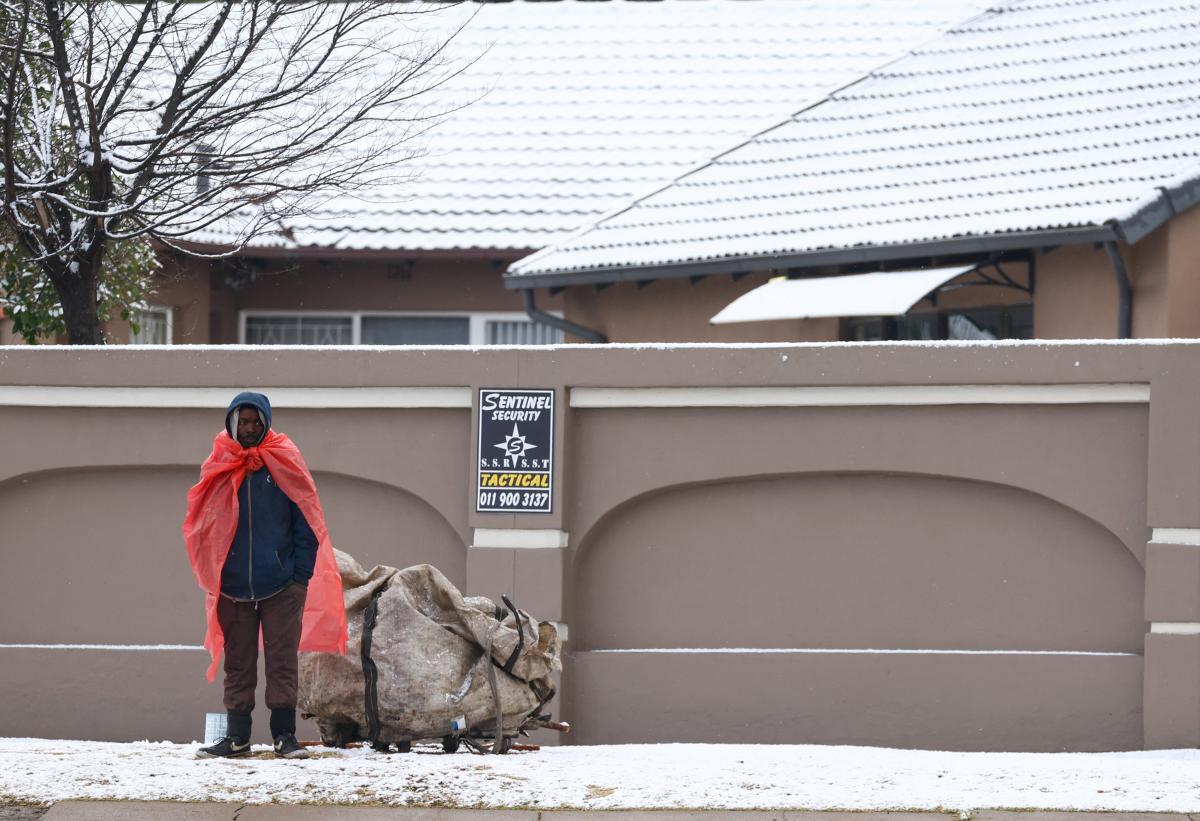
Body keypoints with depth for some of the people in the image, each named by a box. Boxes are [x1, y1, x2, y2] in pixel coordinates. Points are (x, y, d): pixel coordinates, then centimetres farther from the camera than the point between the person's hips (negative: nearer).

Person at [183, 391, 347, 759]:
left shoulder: (285, 463, -1)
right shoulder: (219, 468, 5)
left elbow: (306, 522, -1)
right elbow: (204, 523, 10)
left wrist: (302, 575, -7)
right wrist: (213, 577, 4)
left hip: (281, 586, -2)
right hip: (233, 587, 2)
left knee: (283, 661, -1)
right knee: (237, 663, 7)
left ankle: (284, 734, 3)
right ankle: (236, 735, 12)